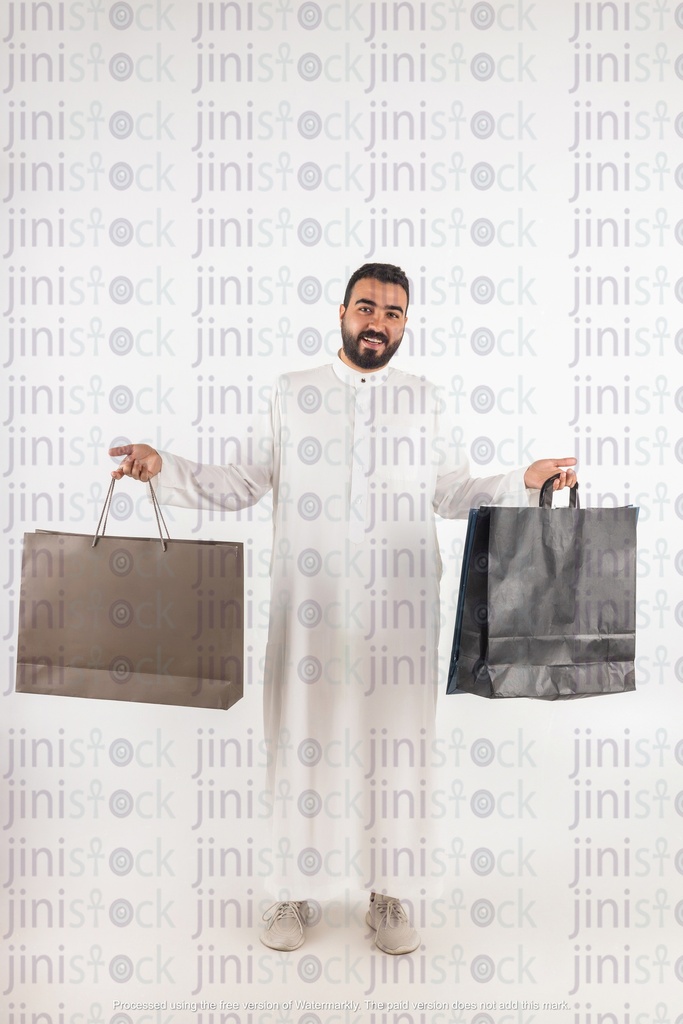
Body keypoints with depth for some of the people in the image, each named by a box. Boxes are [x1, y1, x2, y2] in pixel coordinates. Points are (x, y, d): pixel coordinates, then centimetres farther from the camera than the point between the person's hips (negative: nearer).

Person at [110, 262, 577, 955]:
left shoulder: (426, 402, 10)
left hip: (398, 604, 1)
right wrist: (163, 469, -1)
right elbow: (246, 484, 8)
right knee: (304, 736, 6)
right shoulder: (291, 392, 8)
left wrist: (525, 481, 1)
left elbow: (452, 494, 12)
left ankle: (390, 897, 26)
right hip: (308, 601, 0)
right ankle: (294, 893, 26)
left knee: (396, 740, 6)